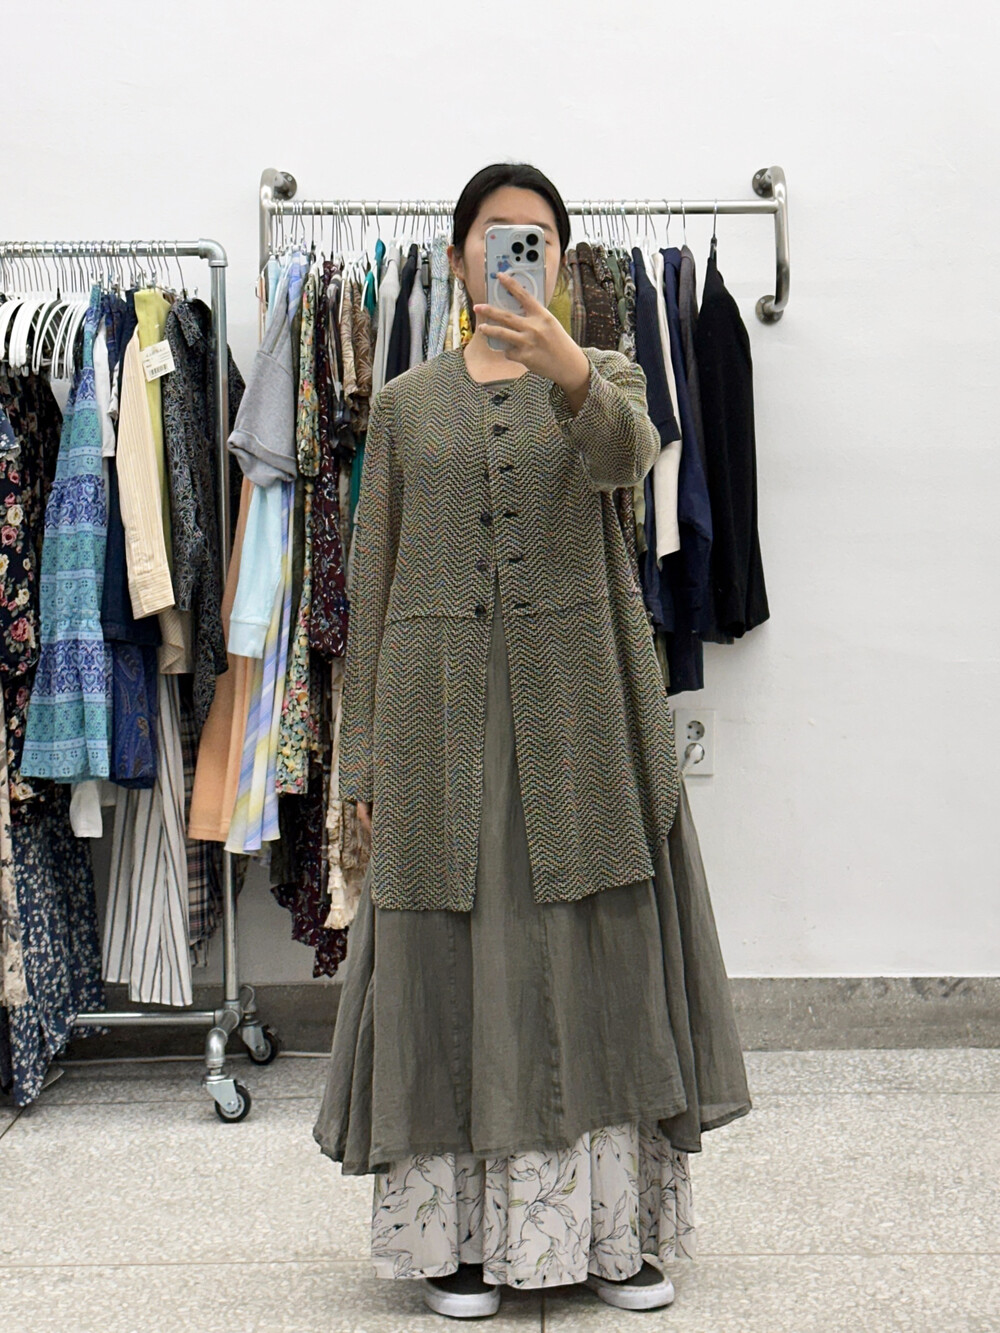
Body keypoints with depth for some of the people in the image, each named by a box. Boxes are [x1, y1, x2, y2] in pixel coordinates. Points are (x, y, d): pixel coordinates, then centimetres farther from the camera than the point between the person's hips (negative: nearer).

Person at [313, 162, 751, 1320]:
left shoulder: (604, 375, 8)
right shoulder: (406, 404, 10)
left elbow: (627, 453, -18)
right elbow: (373, 583, 8)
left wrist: (567, 369, -40)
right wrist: (364, 754, 3)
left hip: (581, 703, 0)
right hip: (442, 701, 1)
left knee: (599, 956, 3)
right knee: (450, 961, 3)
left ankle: (612, 1225, 18)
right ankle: (459, 1230, 17)